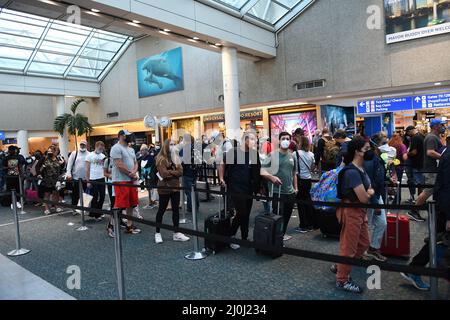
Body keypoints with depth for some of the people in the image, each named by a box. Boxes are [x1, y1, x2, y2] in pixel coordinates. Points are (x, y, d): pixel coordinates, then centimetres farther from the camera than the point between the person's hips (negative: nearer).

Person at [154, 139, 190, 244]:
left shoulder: (176, 157, 12)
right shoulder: (161, 159, -9)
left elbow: (181, 171, 1)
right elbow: (164, 173, -21)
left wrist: (170, 172, -11)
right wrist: (175, 172, -8)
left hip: (175, 187, 6)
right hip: (164, 188, -6)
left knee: (176, 209, 8)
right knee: (161, 210, 5)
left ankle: (176, 233, 15)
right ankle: (158, 233, 16)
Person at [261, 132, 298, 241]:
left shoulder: (292, 156, 9)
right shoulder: (272, 155, -7)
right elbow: (262, 171, -13)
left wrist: (295, 188, 17)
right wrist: (272, 177, -29)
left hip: (290, 192, 6)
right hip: (277, 192, -5)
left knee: (287, 216, 16)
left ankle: (282, 234, 35)